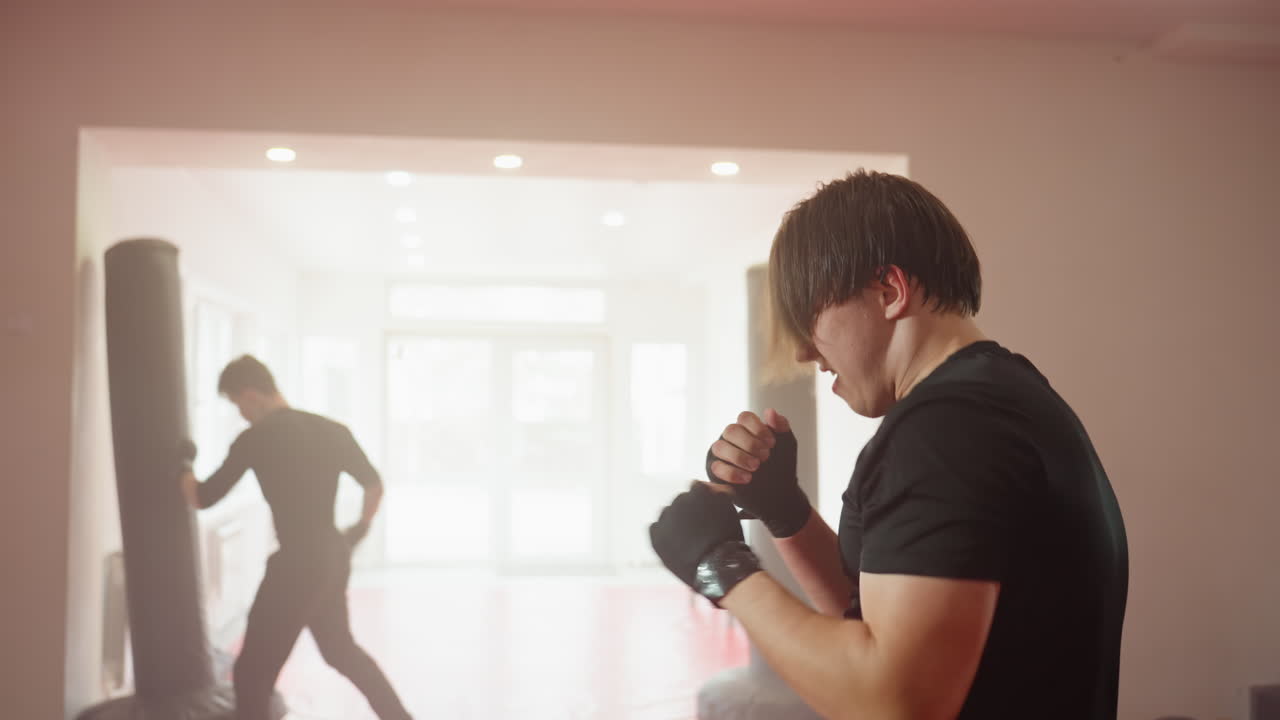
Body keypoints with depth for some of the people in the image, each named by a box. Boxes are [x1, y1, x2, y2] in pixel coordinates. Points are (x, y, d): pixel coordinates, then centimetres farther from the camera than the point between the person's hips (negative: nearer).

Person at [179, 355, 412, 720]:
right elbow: (374, 485, 13)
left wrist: (185, 477, 19)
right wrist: (358, 531, 28)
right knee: (340, 648, 29)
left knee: (252, 672, 3)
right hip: (333, 558, 7)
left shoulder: (254, 439, -11)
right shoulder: (331, 430, 6)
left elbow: (204, 498, -3)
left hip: (297, 565, -7)